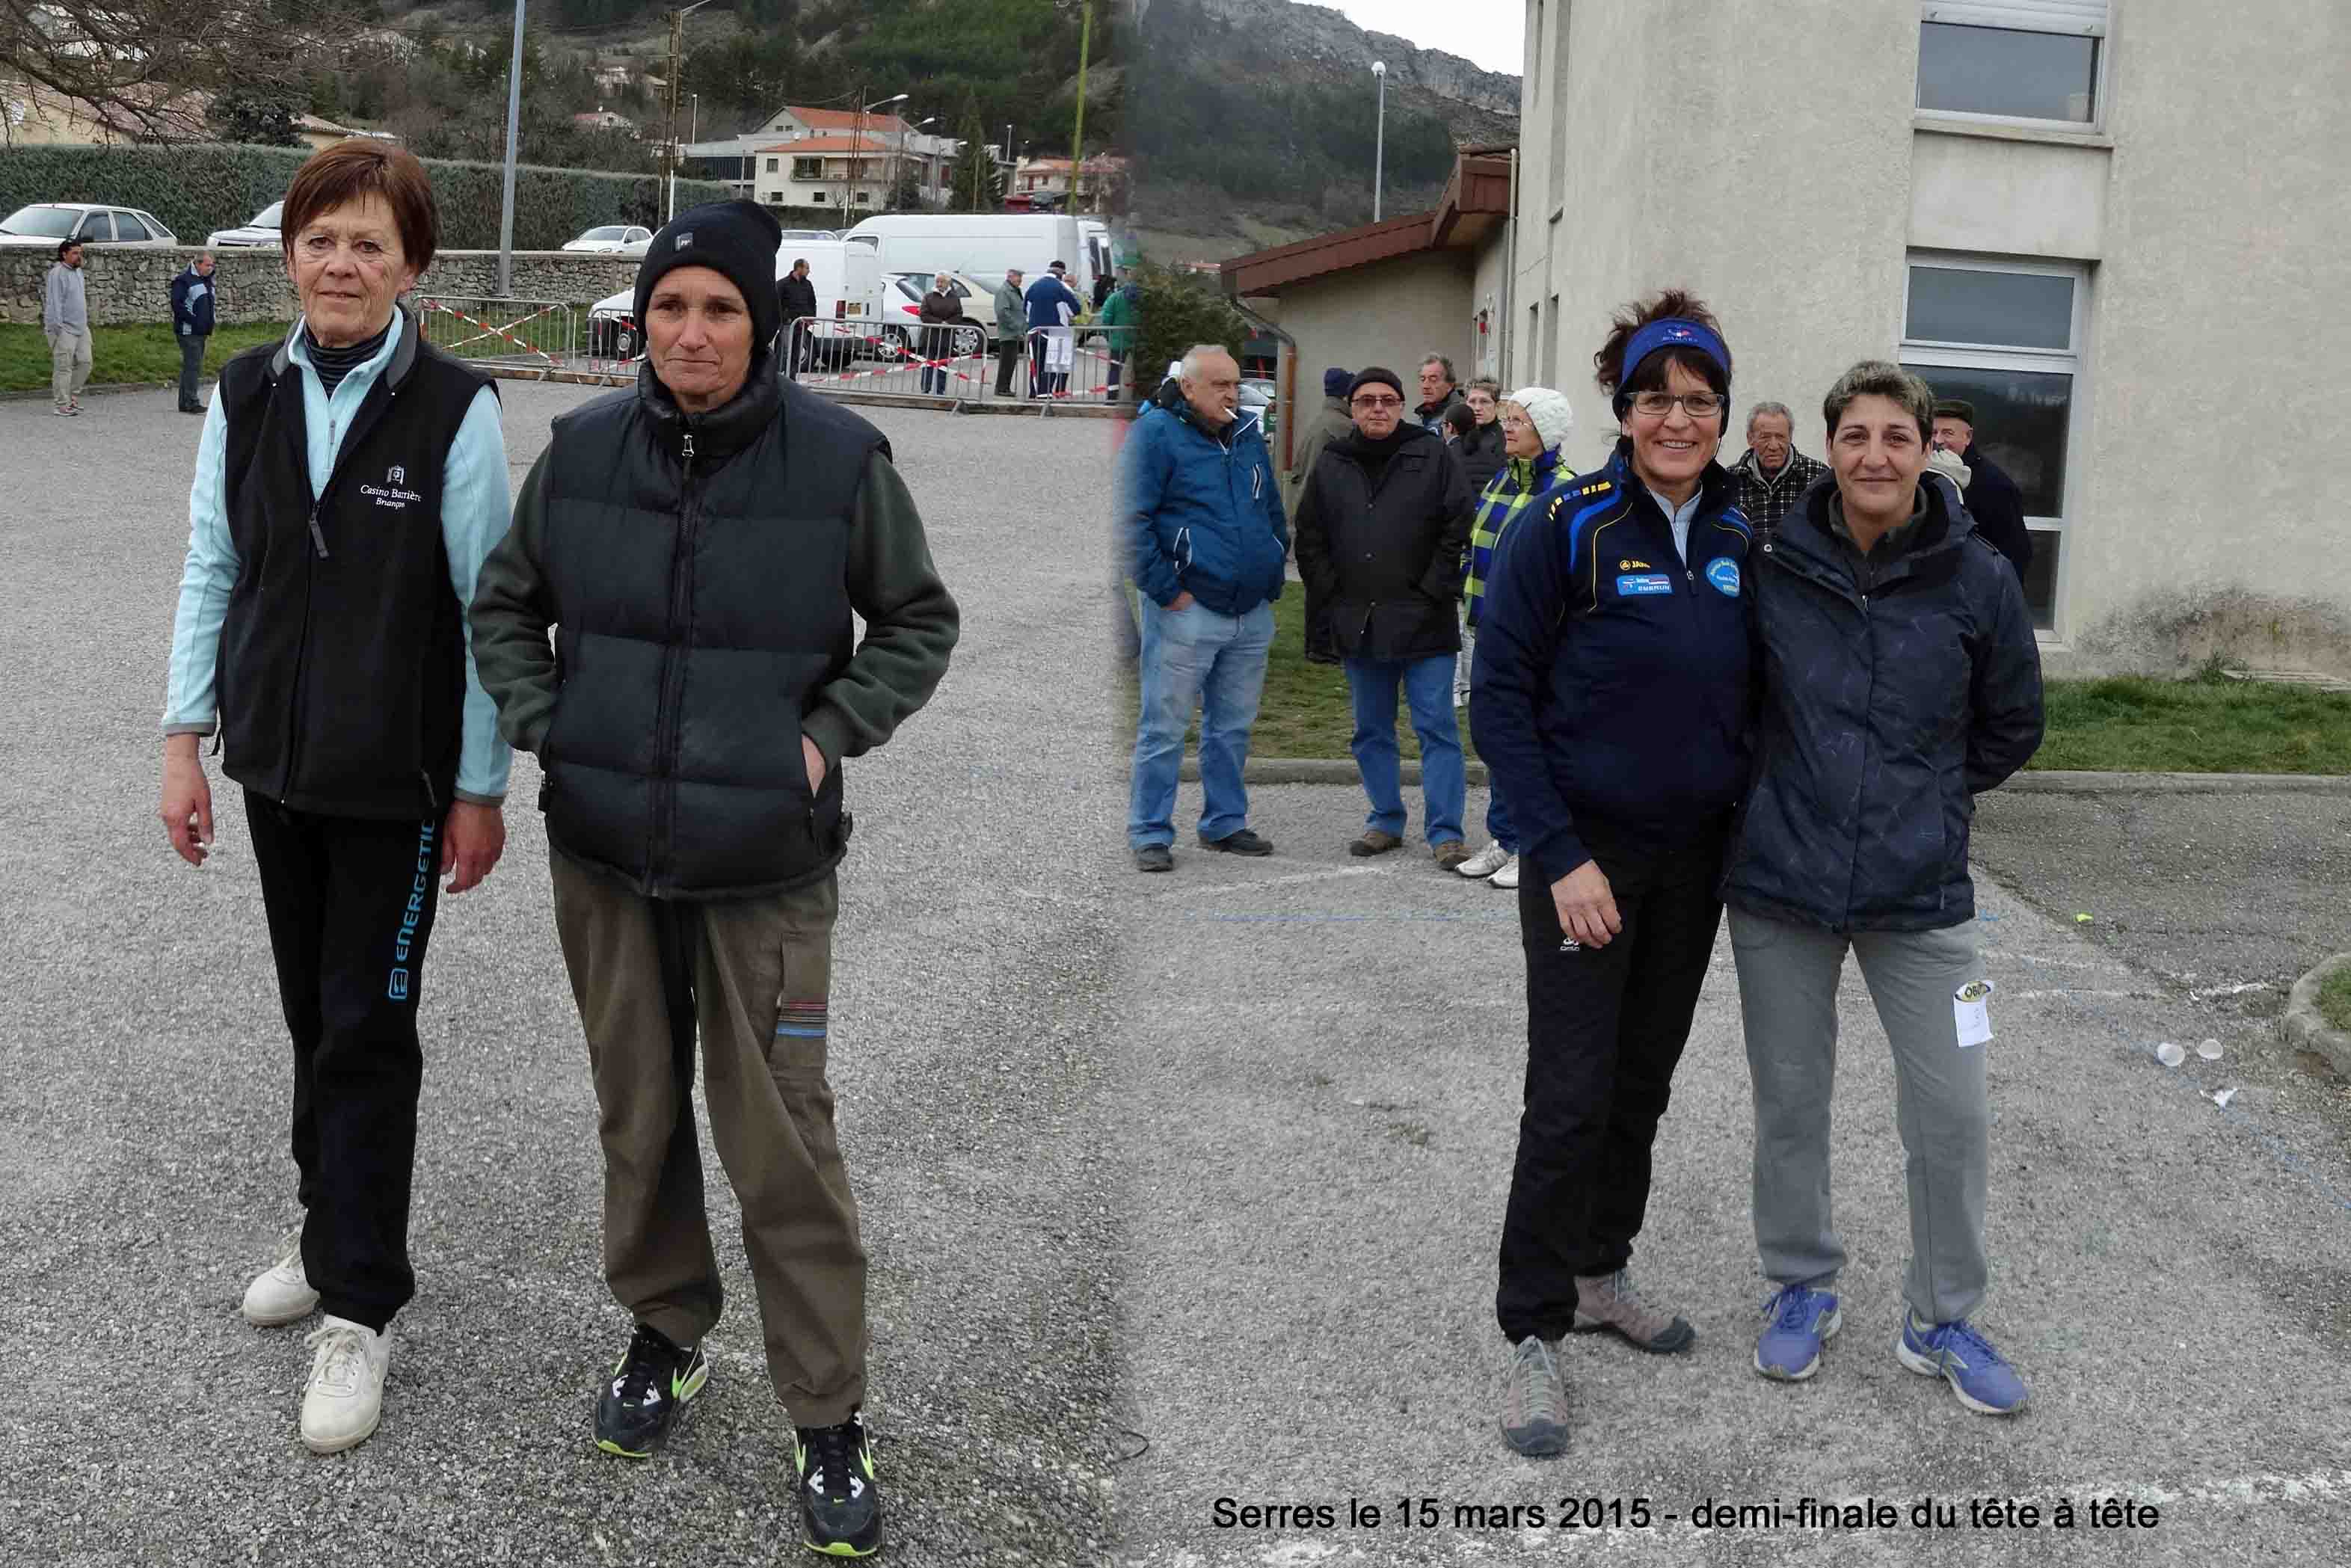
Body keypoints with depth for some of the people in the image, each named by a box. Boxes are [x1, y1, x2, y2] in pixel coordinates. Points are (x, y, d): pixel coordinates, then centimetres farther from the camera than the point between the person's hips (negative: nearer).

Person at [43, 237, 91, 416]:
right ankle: (62, 405, -3)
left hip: (80, 328, 8)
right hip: (64, 329, -8)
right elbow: (54, 302, -17)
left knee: (84, 362, 9)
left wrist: (85, 322, 20)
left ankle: (73, 395, 23)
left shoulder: (78, 272, 14)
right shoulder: (57, 274, -13)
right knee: (63, 367, -6)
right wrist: (56, 328, -21)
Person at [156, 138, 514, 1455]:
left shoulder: (455, 410, -13)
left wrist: (481, 788, -9)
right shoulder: (248, 397, 1)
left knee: (369, 1030, 0)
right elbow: (214, 570, 7)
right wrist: (187, 737, 3)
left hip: (399, 778, -4)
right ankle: (333, 1226, 35)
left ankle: (359, 1305, 11)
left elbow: (485, 606, -10)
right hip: (277, 761, 5)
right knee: (313, 1012, 16)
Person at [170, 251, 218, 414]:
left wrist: (209, 329, 17)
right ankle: (190, 402, -11)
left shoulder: (208, 281, 17)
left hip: (201, 332, 9)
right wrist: (193, 320, -19)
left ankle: (184, 403, 17)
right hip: (189, 332, -9)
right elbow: (177, 304, -19)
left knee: (191, 367, 12)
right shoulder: (184, 280, -11)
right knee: (192, 366, -11)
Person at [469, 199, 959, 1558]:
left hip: (768, 864, -3)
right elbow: (506, 604, 14)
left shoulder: (839, 458, -10)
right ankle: (665, 1334, 37)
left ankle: (832, 1418, 12)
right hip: (604, 849, 4)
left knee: (783, 1140, -2)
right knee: (638, 1112, 16)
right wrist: (542, 725, 0)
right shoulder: (584, 449, -1)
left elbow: (920, 624, 3)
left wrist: (828, 737, -8)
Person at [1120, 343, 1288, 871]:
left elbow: (1274, 514, 25)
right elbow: (1132, 521, -11)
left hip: (1253, 612, 7)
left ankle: (1225, 823, 24)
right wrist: (1166, 590, -14)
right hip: (1187, 611, -6)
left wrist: (1274, 576, 16)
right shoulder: (1156, 432, -6)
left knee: (1232, 727, 13)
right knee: (1164, 729, -3)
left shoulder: (1248, 437, 15)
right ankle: (1149, 834, 4)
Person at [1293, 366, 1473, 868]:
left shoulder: (1432, 455, -1)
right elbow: (1308, 537, 13)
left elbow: (1459, 526, -4)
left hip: (1423, 622, -4)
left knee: (1436, 727, -4)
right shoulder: (1331, 464, 9)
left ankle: (1445, 831, 0)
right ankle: (1386, 819, 25)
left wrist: (1432, 591, -10)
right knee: (1371, 731, 13)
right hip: (1358, 624, 4)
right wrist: (1331, 595, 3)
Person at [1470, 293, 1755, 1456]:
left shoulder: (1740, 537, 4)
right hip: (1586, 855, -5)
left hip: (1694, 857, 5)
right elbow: (1499, 697, -13)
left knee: (1644, 1082, 15)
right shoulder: (1567, 527, -13)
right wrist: (1562, 855, -17)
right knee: (1571, 1095, -4)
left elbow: (1751, 694, 14)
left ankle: (1601, 1273, 33)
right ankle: (1534, 1334, 8)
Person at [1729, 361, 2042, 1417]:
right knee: (1789, 1101, 11)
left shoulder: (1975, 578, -6)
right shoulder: (1774, 566, -7)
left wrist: (1925, 797, 9)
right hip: (1780, 883, 0)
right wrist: (1792, 789, 7)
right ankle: (1801, 1287, 32)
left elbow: (2011, 726, 9)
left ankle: (1942, 1320, 23)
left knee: (1951, 1114, 4)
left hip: (1920, 890, 0)